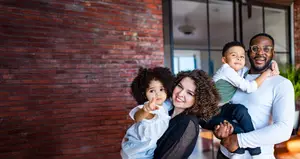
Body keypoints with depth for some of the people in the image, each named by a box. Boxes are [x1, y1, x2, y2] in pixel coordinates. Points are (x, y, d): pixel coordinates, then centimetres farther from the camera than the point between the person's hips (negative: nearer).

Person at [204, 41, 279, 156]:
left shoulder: (241, 70, 5)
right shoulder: (227, 69, -16)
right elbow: (249, 87, -21)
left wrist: (272, 64, -1)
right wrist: (266, 73, -13)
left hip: (221, 111, 7)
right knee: (241, 110, -28)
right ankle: (254, 149, -13)